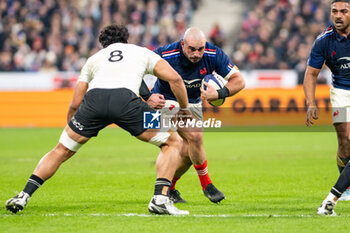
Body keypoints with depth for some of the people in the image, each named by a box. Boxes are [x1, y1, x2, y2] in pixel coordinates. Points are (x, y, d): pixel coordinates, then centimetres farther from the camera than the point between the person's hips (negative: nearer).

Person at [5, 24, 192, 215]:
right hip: (125, 99, -2)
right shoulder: (142, 52, 34)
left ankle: (24, 195, 13)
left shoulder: (94, 58, 37)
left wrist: (69, 127, 46)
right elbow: (174, 78, 19)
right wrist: (184, 109, 32)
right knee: (172, 142, 15)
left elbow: (75, 104, 31)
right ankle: (160, 198, -1)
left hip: (93, 99, 2)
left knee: (62, 150, 22)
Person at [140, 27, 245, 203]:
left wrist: (218, 94, -34)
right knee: (194, 136, -25)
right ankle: (206, 184, -9)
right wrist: (147, 96, -29)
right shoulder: (166, 55, -30)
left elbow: (238, 80, -16)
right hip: (169, 101, -5)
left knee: (188, 152, 1)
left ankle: (167, 187, 24)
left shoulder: (213, 55, -21)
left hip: (194, 103, 5)